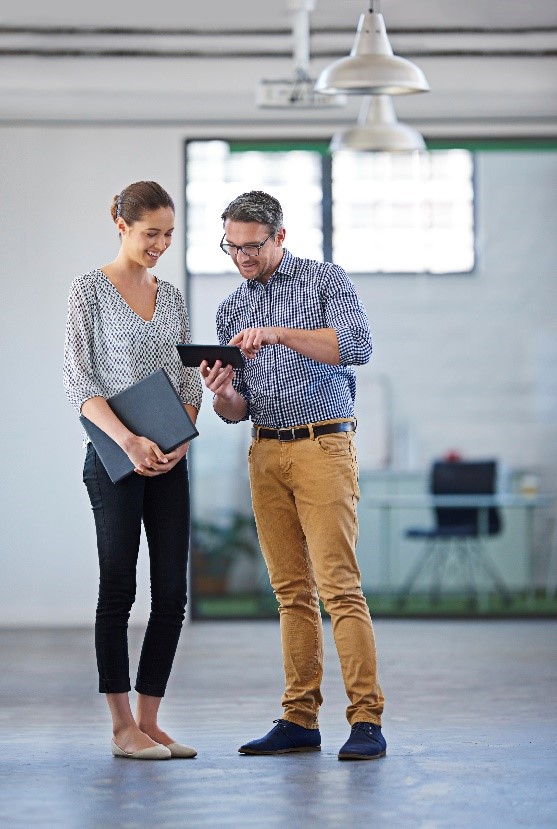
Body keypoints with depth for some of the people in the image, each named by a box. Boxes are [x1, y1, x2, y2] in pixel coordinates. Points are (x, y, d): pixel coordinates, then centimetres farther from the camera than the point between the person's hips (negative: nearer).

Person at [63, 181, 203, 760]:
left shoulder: (171, 296, 13)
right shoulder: (90, 289, -3)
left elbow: (188, 379, 13)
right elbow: (77, 379, -10)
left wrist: (181, 439, -5)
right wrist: (128, 440, -21)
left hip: (168, 459, 6)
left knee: (172, 592, 2)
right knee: (119, 587, -2)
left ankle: (149, 722, 11)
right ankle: (122, 728, 5)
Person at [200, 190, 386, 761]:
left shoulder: (325, 280, 1)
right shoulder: (231, 310, 15)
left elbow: (357, 345, -17)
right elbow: (238, 409, 13)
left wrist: (281, 333, -26)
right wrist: (222, 393, -11)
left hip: (323, 445, -5)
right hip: (265, 452, 5)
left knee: (338, 585, -12)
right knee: (291, 590, 5)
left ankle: (366, 721, -12)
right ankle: (300, 720, 8)